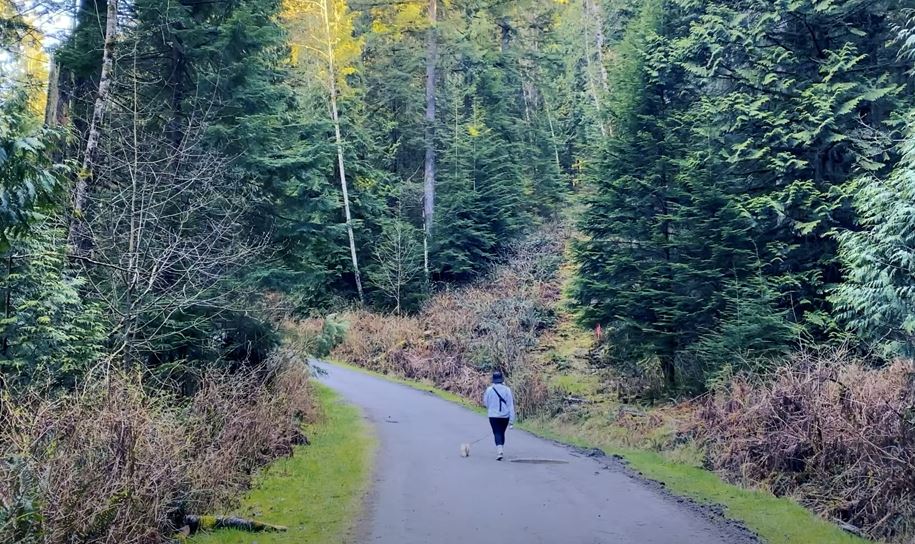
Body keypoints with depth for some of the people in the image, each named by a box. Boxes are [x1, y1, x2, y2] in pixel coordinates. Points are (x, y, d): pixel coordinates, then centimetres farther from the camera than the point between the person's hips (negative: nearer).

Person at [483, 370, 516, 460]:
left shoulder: (489, 389, -9)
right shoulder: (507, 389, -7)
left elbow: (485, 403, 3)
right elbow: (511, 404, -6)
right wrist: (512, 418, -3)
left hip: (493, 416, -2)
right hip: (505, 416, 2)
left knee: (497, 434, -1)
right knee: (502, 433, 18)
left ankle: (499, 450, -21)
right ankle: (501, 451, 27)